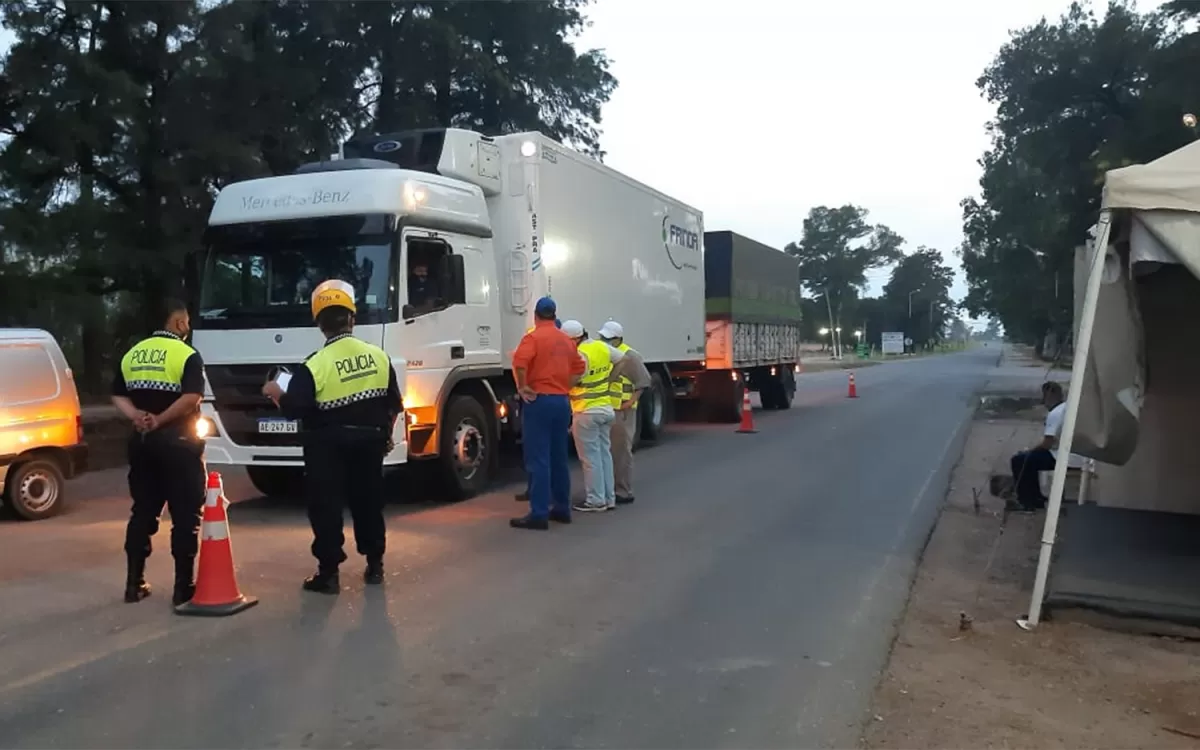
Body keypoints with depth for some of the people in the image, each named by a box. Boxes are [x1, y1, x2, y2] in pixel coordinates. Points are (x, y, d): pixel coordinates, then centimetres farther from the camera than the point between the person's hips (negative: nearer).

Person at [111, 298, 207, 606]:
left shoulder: (132, 354, 12)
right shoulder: (187, 355, -10)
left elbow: (118, 396, 10)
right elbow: (191, 398, -23)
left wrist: (137, 416, -4)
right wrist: (159, 420, -14)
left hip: (142, 441, 7)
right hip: (178, 442, -7)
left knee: (143, 511, 14)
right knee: (186, 515, 0)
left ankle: (134, 583, 18)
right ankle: (183, 586, 1)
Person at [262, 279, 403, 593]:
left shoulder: (315, 365, -16)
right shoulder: (378, 356, -2)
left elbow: (292, 409, -14)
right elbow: (394, 404, 4)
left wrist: (274, 392, 7)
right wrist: (385, 434, 18)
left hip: (327, 446, -4)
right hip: (369, 441, 4)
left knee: (326, 507, 4)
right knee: (369, 502, 15)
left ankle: (328, 573, 5)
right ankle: (375, 565, 24)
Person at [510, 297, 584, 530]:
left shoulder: (534, 337, -8)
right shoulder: (566, 340, 14)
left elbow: (520, 361, -25)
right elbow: (578, 367, 20)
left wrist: (522, 387, -14)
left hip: (540, 401, -7)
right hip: (561, 402, 7)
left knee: (538, 460, -7)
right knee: (559, 458, 14)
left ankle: (539, 514, -8)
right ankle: (562, 508, 20)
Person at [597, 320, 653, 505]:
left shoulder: (629, 356, -10)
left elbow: (643, 381, -11)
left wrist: (631, 401, -16)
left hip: (621, 412, -8)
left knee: (621, 451, -4)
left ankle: (624, 493, 1)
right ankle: (609, 489, 23)